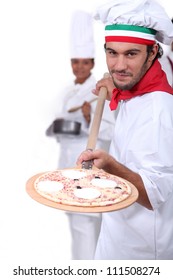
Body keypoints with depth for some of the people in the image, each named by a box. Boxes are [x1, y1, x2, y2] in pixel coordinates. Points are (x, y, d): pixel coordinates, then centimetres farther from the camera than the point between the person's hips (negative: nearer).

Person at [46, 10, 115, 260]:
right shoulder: (69, 91, 12)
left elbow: (110, 131, -13)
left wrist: (89, 120, -28)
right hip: (68, 162, 8)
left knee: (85, 221, -8)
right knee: (76, 218, 16)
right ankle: (79, 257, 32)